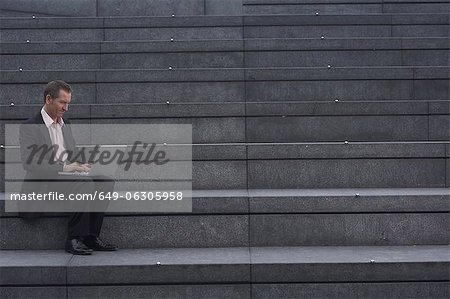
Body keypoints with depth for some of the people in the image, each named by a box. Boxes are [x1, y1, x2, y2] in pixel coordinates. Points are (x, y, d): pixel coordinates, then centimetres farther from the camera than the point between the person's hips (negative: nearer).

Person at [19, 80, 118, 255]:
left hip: (68, 176, 8)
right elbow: (29, 162, -18)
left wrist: (81, 165, -1)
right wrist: (64, 167, -25)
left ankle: (91, 237, -13)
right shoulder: (30, 127, -6)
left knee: (106, 181, -15)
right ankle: (74, 239, -22)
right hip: (43, 183, -8)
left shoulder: (65, 124, 19)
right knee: (85, 184, -31)